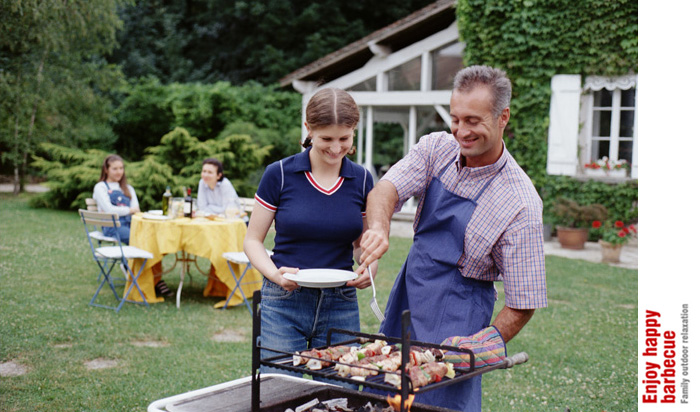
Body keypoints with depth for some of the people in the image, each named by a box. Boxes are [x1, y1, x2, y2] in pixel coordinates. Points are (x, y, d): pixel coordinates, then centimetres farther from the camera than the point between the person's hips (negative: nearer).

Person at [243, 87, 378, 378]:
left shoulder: (361, 179, 4)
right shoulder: (279, 174, -4)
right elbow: (252, 240, 2)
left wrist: (369, 269, -6)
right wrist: (274, 273, -16)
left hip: (340, 305, 2)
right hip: (283, 304, -2)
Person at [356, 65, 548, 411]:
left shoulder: (520, 202, -19)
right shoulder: (436, 148, -4)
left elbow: (524, 303, -16)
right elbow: (386, 189, -17)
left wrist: (482, 344, -28)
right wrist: (378, 227, -39)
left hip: (456, 322, -5)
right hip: (405, 303, 6)